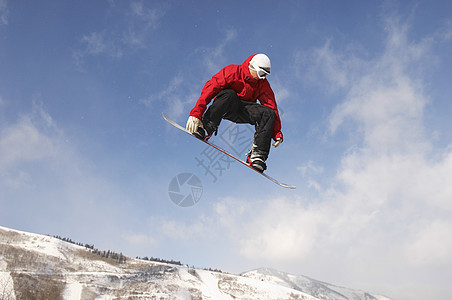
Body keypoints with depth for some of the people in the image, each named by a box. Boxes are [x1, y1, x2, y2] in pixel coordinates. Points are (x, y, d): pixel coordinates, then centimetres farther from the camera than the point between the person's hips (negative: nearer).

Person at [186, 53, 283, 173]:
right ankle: (205, 129, -36)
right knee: (228, 94, -37)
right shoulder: (232, 71, -14)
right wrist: (196, 113, -33)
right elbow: (210, 88, -22)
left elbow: (272, 106, 0)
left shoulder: (263, 84, 1)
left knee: (268, 113, -23)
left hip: (243, 111, 4)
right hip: (225, 107, -4)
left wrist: (277, 132, -11)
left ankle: (257, 155, -28)